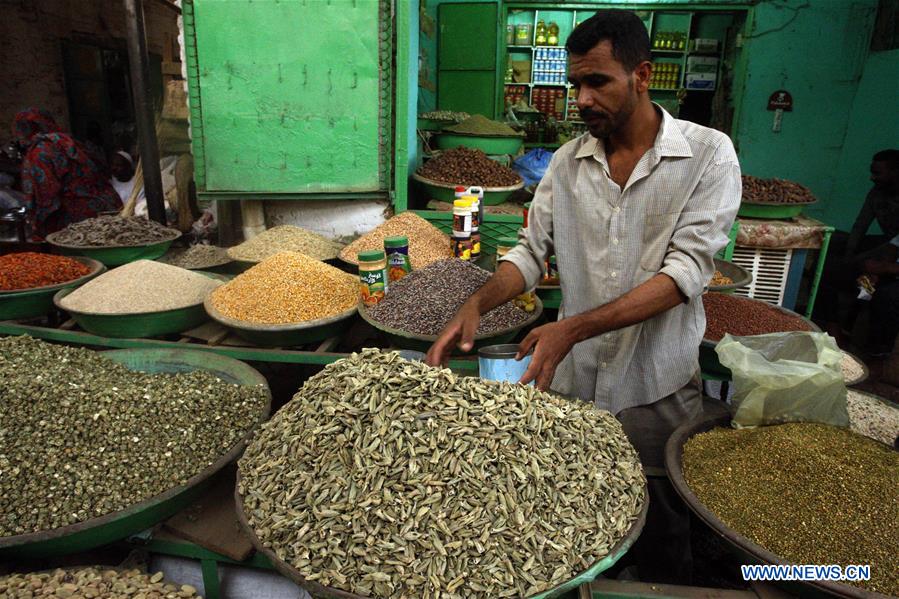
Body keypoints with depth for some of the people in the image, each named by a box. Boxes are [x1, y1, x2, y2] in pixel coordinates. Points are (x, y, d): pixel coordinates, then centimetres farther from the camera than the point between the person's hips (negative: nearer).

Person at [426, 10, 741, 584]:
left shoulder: (708, 154, -9)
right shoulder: (568, 161, 2)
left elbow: (687, 269, -17)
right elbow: (532, 250, 1)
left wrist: (573, 328, -26)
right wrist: (476, 304, -19)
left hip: (657, 389, -2)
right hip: (573, 380, 3)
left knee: (662, 539, 16)